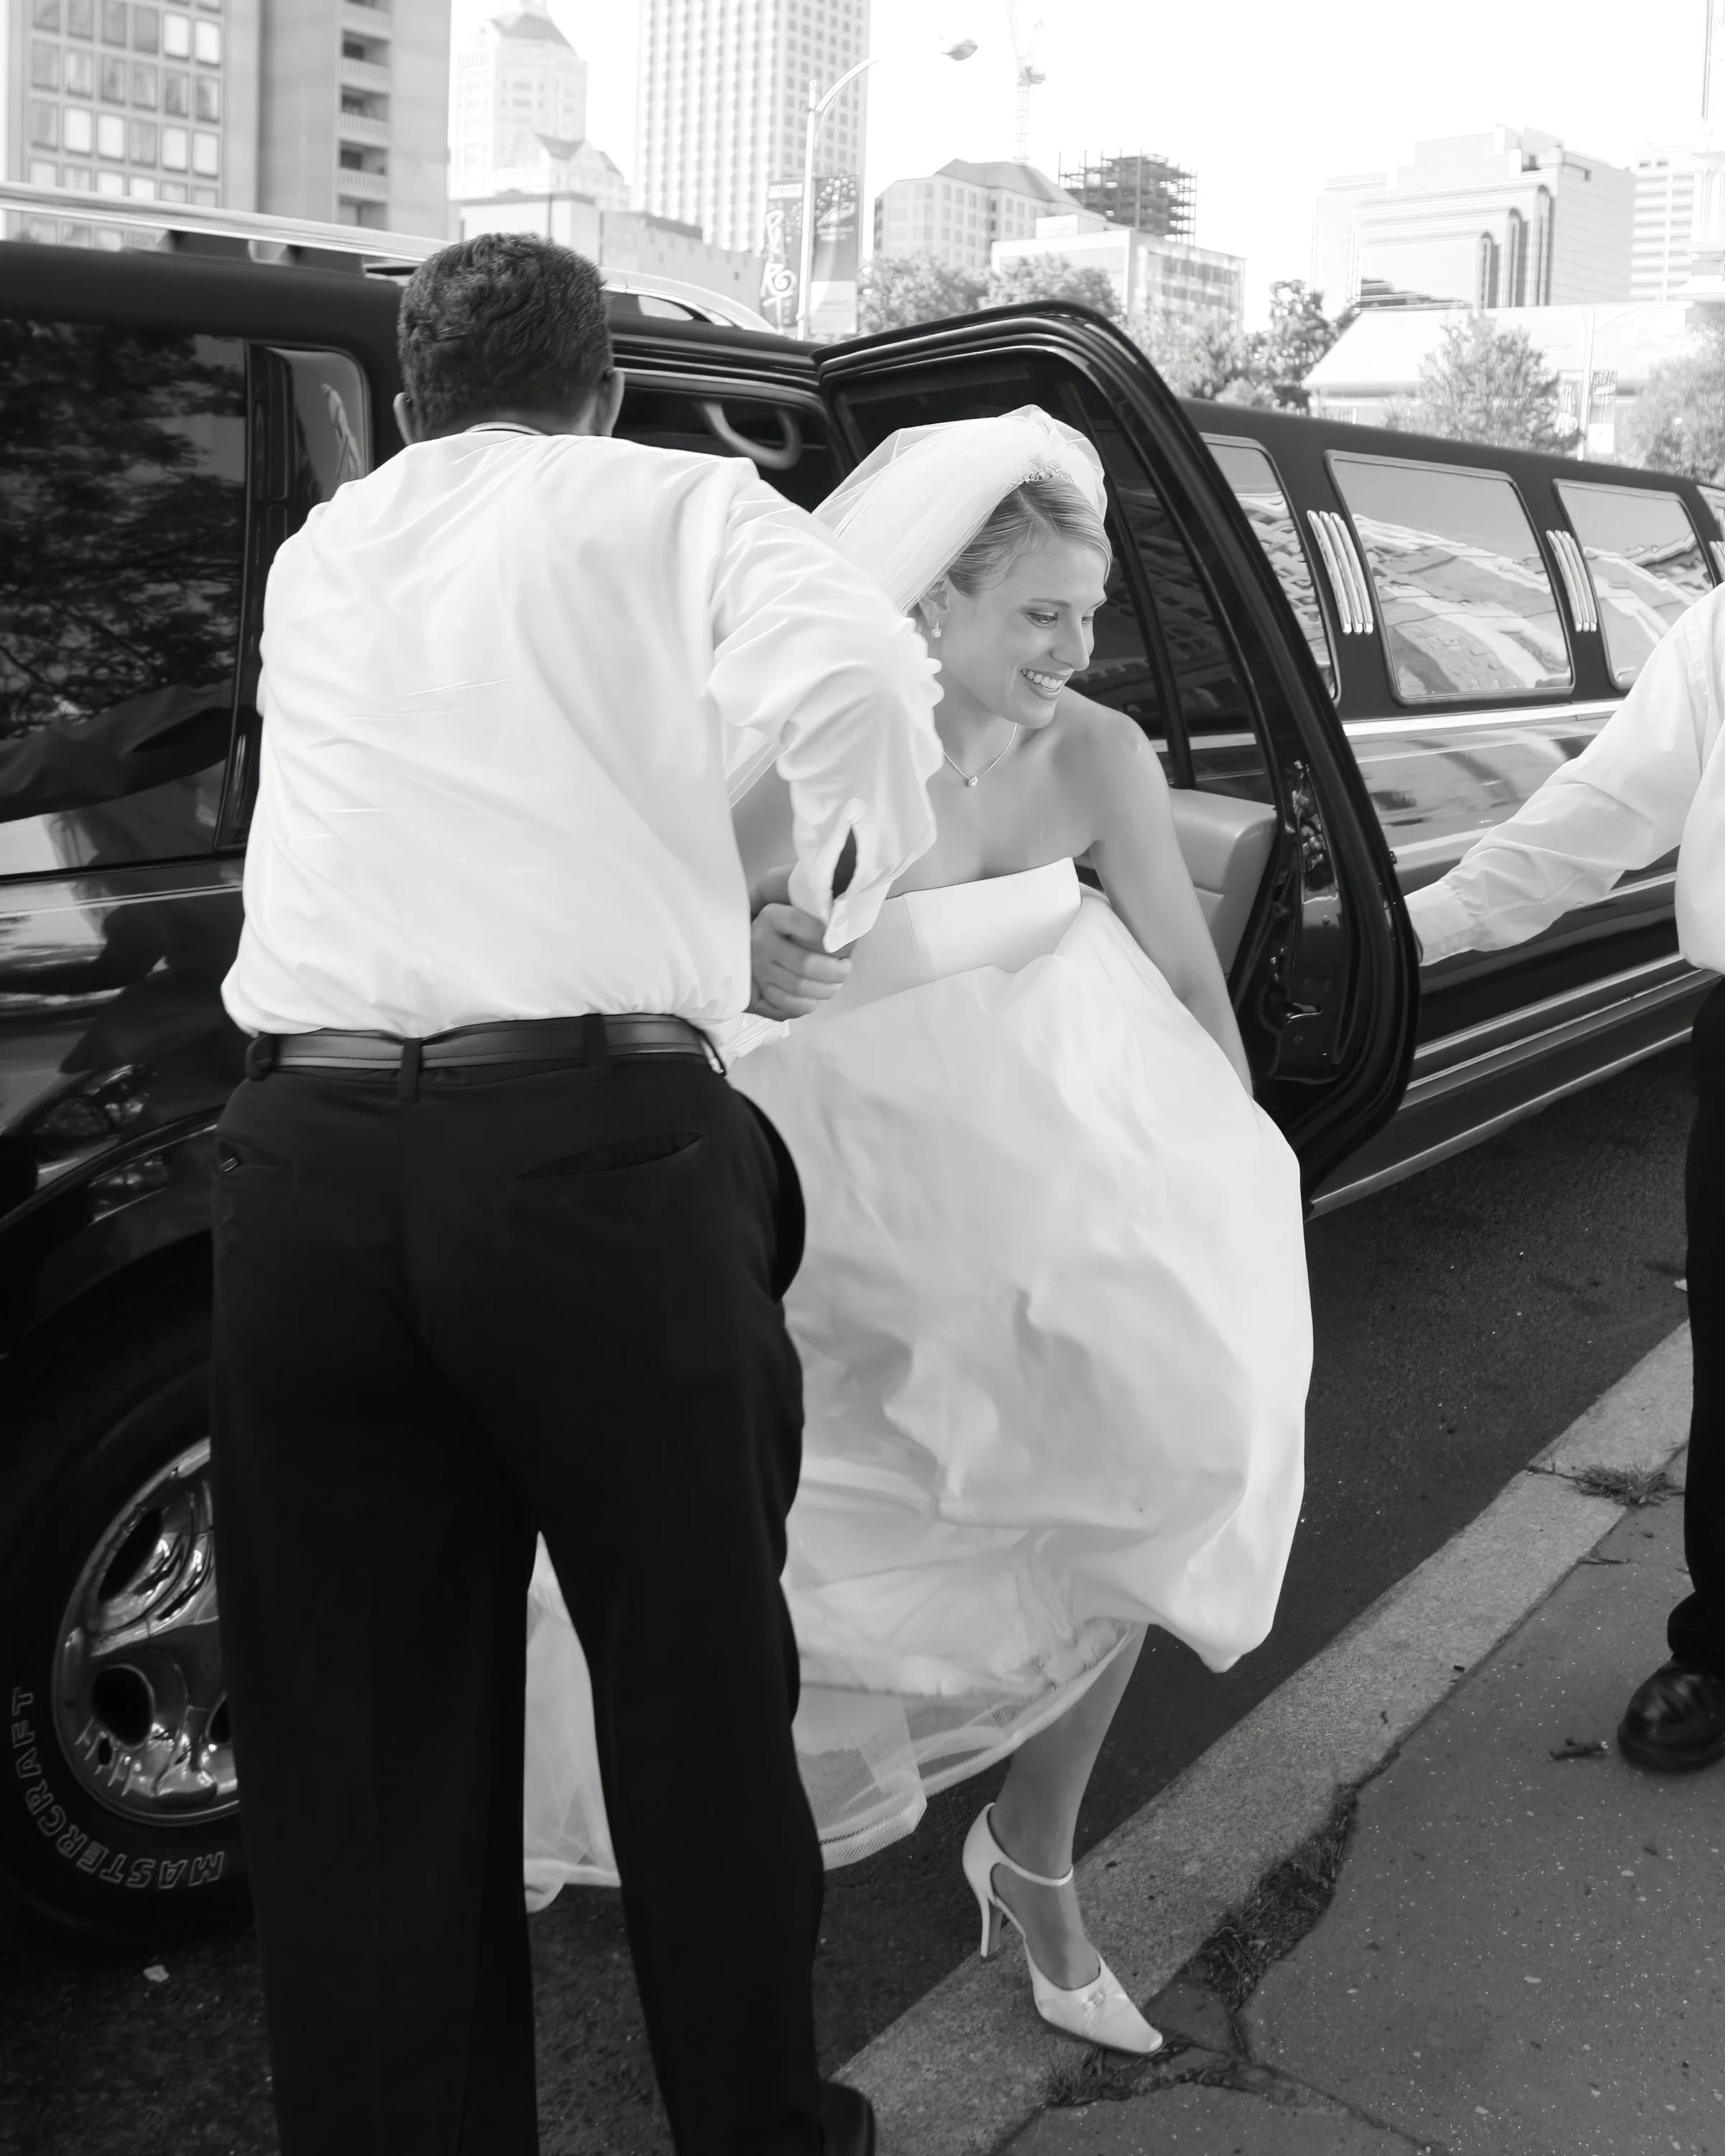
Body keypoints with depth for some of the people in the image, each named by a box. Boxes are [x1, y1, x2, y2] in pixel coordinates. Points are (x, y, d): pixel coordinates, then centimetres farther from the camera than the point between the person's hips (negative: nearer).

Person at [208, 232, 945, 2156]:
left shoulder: (320, 553, 23)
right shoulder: (675, 503, 10)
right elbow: (852, 683, -10)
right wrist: (858, 883, 9)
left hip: (302, 1157, 3)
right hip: (592, 1145, -3)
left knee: (359, 1766, 12)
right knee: (700, 1701, 15)